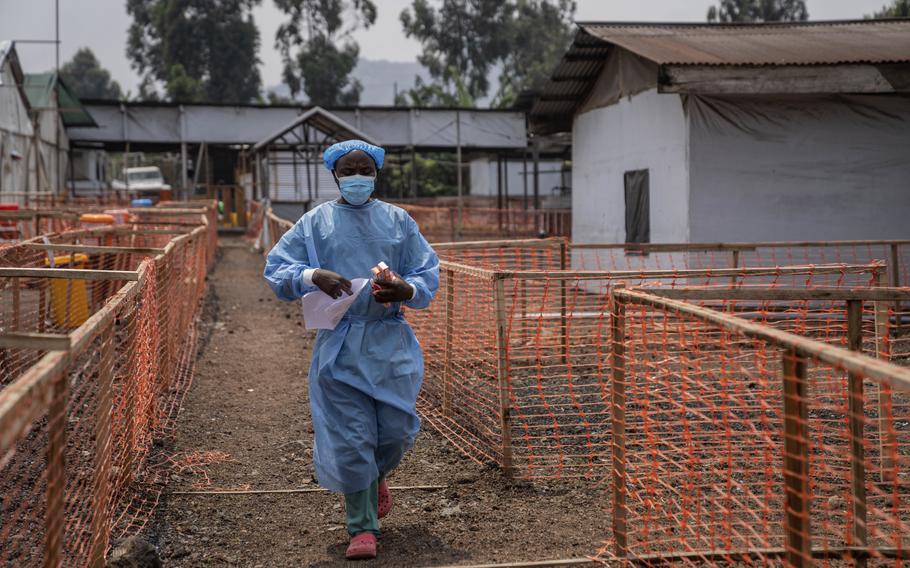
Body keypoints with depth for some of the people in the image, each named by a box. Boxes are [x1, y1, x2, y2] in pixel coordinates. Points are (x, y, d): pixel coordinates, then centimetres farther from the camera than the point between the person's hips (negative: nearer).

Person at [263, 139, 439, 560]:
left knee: (395, 430, 4)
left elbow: (428, 272, 5)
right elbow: (276, 268, 1)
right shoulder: (315, 222, 4)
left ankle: (374, 478, 39)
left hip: (390, 342, 2)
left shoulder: (397, 221, 7)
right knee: (351, 438, -3)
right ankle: (363, 528, 10)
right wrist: (313, 277, -19)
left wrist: (407, 290, -17)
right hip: (338, 345, -1)